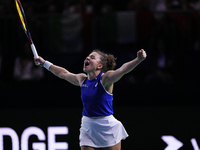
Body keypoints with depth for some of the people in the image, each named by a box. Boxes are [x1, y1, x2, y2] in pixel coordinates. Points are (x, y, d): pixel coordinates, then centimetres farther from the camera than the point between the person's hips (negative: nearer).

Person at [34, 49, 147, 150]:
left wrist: (138, 60, -47)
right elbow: (63, 73, 25)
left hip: (107, 128, -5)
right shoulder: (82, 79, 8)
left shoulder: (105, 78, -11)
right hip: (87, 127, 5)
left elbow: (123, 70, -29)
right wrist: (45, 63, 35)